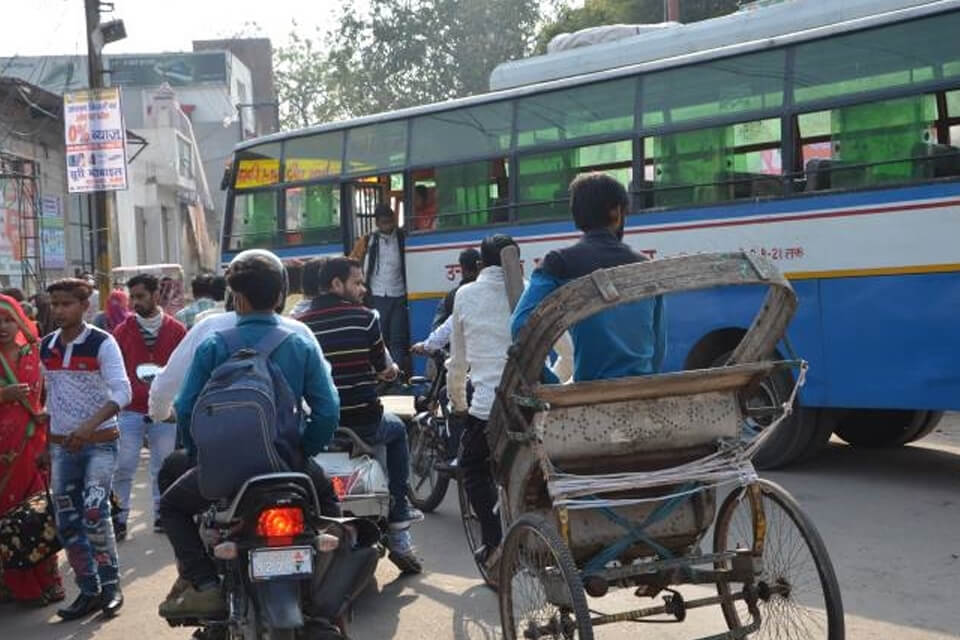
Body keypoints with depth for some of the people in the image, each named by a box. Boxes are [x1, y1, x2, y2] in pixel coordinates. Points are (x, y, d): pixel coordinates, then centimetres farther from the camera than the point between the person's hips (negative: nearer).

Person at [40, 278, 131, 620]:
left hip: (99, 442, -6)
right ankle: (89, 591, 15)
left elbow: (122, 392, -18)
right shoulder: (45, 347, 7)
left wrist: (90, 424, -30)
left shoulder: (102, 343, -10)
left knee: (94, 514, -19)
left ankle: (110, 586, -5)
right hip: (61, 445, 6)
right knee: (67, 523, 5)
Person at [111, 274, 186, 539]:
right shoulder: (122, 331, 3)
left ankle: (162, 514, 19)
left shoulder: (176, 330, 3)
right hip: (130, 410, 0)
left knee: (163, 466, 8)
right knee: (122, 468, -2)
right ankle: (119, 518, 6)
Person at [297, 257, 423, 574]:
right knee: (396, 429, 30)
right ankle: (398, 510, 24)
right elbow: (382, 366, 2)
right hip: (363, 422, -2)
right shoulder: (365, 317, -6)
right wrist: (388, 370, 27)